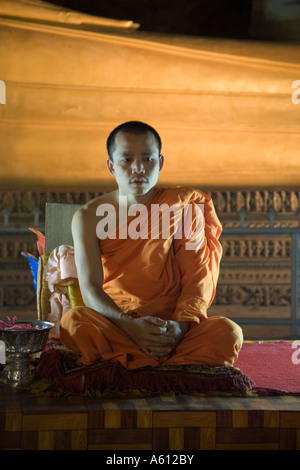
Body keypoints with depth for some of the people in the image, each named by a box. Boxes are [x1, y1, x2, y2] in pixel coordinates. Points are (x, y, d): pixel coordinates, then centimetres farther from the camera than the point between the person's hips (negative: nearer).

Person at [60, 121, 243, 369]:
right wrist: (129, 325, -28)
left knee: (229, 332, -29)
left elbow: (197, 278, 0)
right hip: (115, 320, 0)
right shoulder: (89, 216, 3)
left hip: (172, 324, 0)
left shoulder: (185, 206, 5)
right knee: (73, 321, -34)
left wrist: (180, 326, -21)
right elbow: (90, 287, -8)